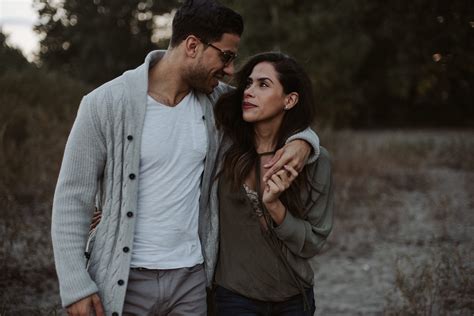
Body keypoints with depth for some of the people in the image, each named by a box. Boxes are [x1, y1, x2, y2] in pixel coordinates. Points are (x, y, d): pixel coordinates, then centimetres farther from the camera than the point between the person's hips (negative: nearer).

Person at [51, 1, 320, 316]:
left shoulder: (216, 99, 1)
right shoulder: (106, 104, -11)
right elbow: (72, 198, -8)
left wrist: (302, 139, -8)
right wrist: (75, 286, -14)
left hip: (192, 277, 4)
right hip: (124, 280, -4)